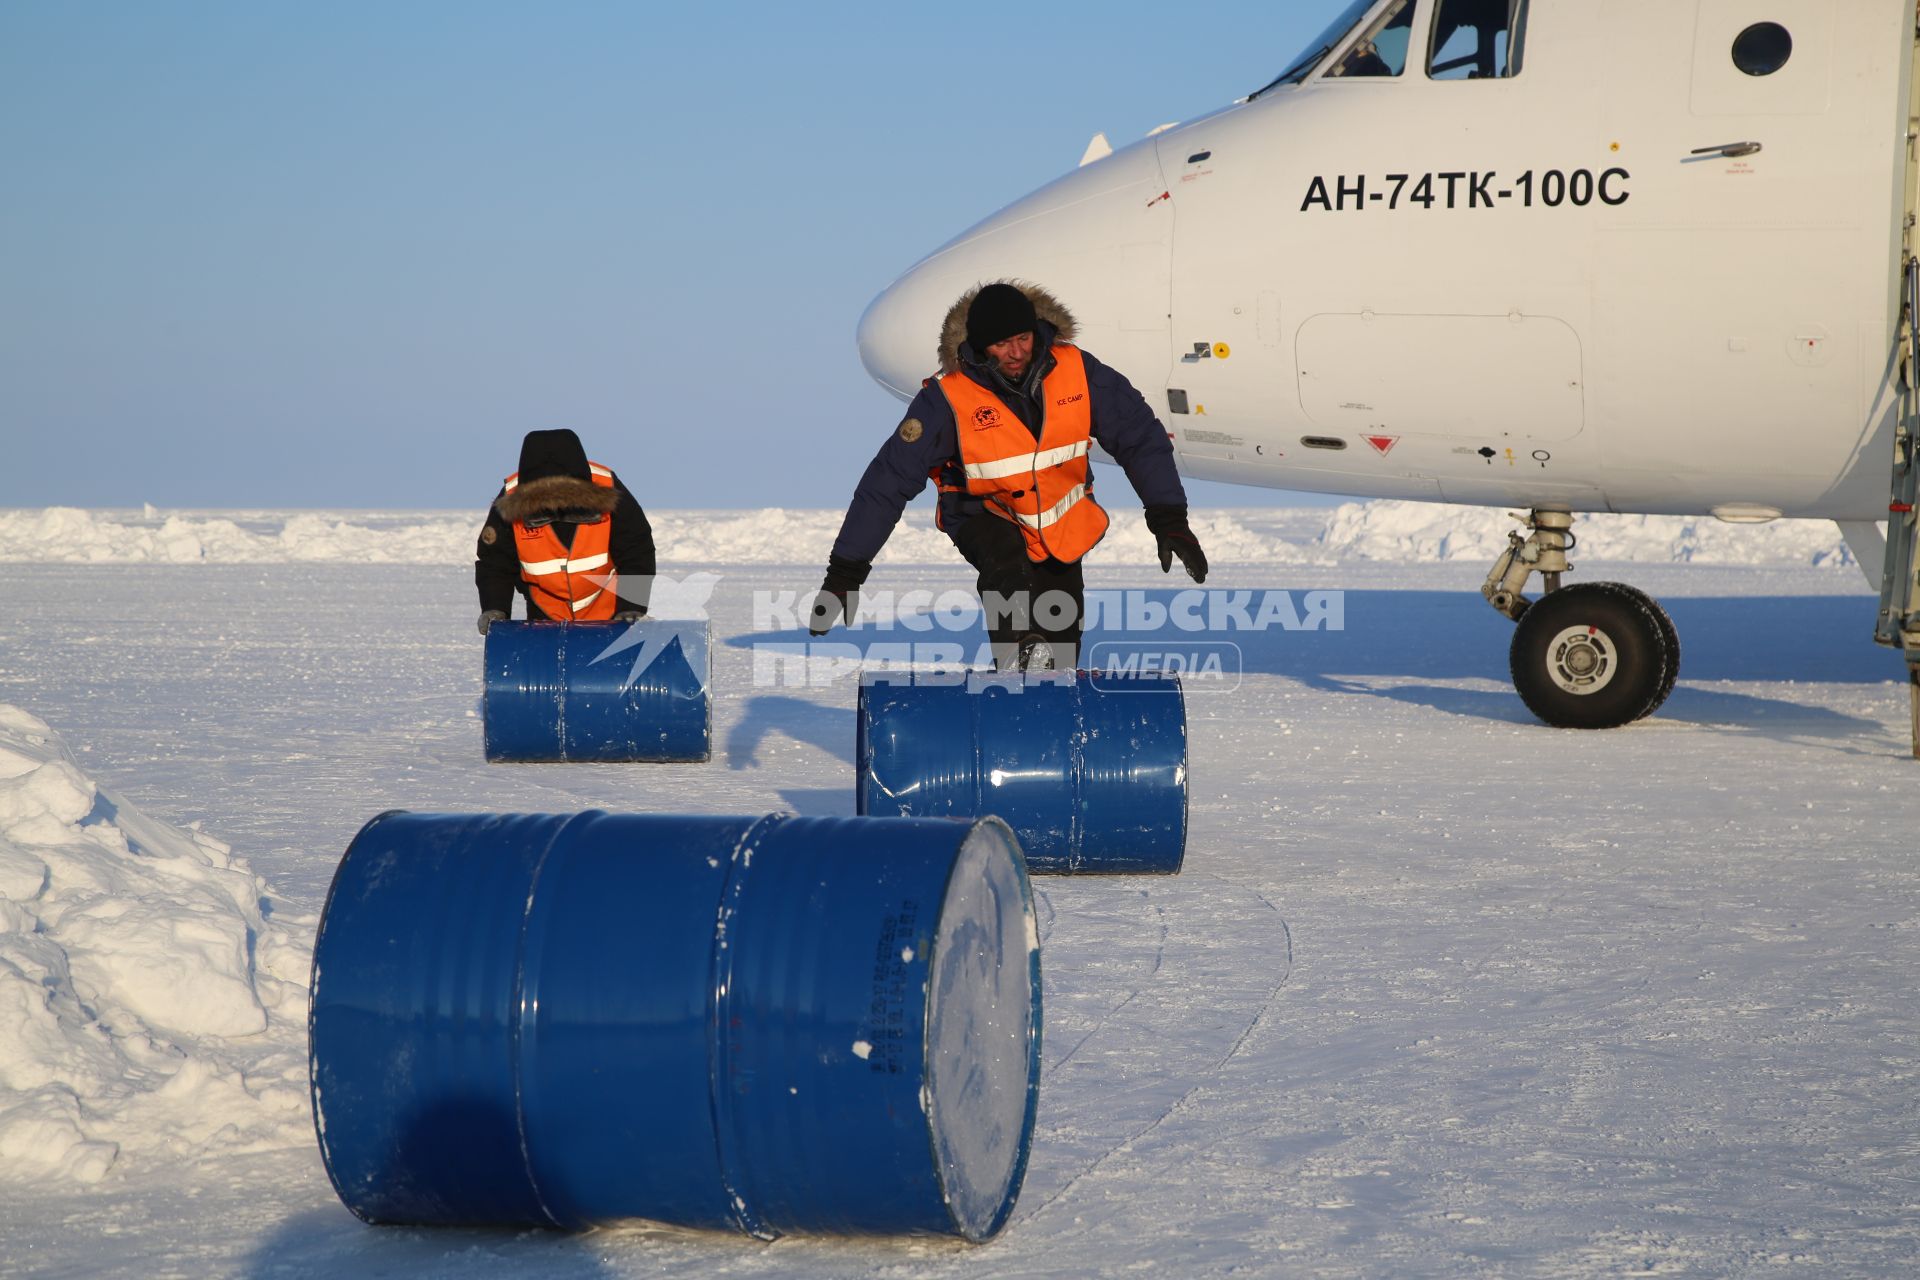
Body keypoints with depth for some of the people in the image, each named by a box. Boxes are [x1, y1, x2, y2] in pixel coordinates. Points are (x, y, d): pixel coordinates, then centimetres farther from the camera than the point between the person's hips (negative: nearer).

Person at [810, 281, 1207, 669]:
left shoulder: (1077, 371, -18)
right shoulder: (948, 399, -25)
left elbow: (1139, 436, -9)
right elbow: (890, 480, -22)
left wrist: (1169, 519, -16)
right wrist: (846, 570, -23)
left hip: (1063, 527, 3)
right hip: (986, 516, -3)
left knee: (1060, 641, 9)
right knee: (1004, 556, -37)